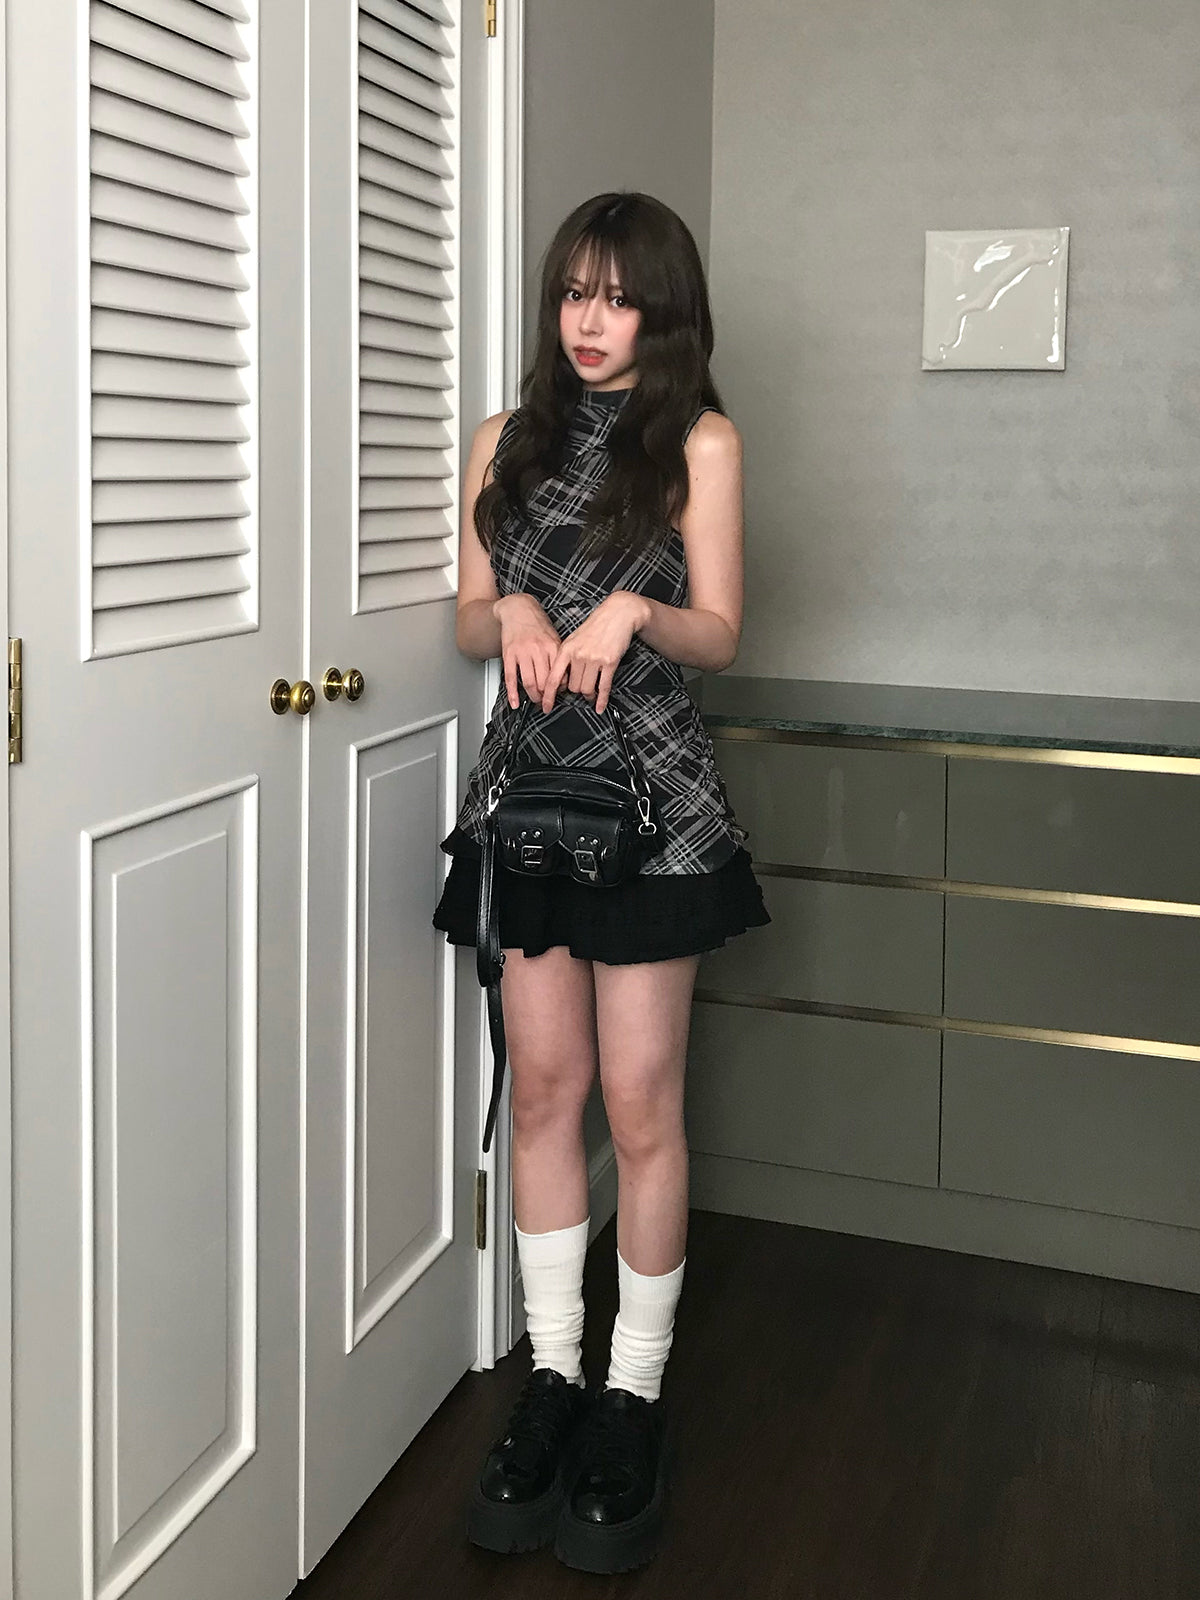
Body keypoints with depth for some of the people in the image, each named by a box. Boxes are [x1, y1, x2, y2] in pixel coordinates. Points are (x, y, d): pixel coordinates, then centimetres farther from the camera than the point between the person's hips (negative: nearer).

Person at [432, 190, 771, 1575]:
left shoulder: (699, 442, 1)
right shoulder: (507, 440, 12)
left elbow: (717, 633, -2)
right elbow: (467, 621, 11)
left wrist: (631, 609, -21)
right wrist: (510, 611, -11)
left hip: (648, 787, -4)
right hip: (527, 781, 4)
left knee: (638, 1099, -1)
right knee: (544, 1086, 8)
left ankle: (634, 1396, 13)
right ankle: (552, 1376, 20)